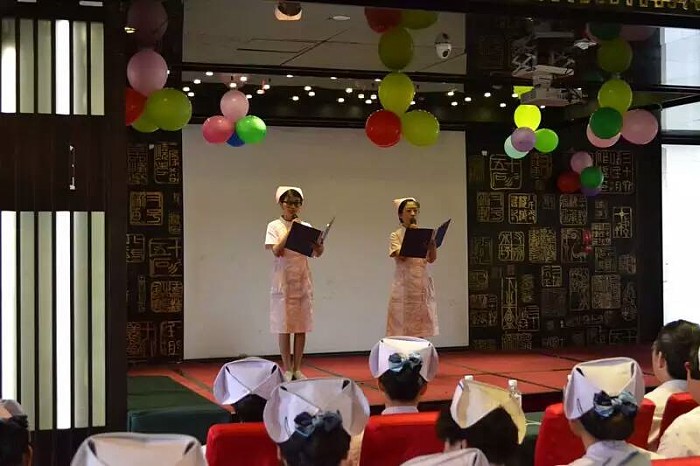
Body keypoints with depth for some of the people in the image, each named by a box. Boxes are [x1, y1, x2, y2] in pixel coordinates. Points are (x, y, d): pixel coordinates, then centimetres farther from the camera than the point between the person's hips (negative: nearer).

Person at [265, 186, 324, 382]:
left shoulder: (306, 226, 7)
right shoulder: (274, 226, 0)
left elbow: (317, 253, 0)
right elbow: (277, 251, -14)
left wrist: (319, 243, -21)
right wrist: (291, 230, -16)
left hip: (303, 281, 3)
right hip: (283, 282, -3)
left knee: (302, 327, 3)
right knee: (284, 327, -1)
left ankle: (297, 369, 11)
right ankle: (287, 370, 7)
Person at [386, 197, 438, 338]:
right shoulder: (396, 236, 1)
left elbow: (432, 259, 0)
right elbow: (402, 256, -15)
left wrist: (432, 241, -16)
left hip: (423, 285, 3)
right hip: (404, 285, -3)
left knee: (421, 329, 3)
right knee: (403, 328, -5)